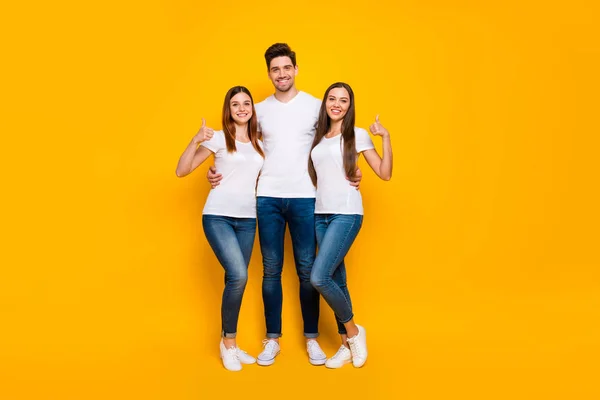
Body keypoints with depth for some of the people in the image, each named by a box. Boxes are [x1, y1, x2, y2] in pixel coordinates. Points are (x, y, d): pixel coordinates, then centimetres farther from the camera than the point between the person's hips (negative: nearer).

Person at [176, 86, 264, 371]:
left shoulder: (260, 145, 13)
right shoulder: (218, 138, -2)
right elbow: (182, 171, -7)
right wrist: (196, 140, -20)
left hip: (247, 220, 5)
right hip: (218, 217, -5)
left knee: (235, 280, 6)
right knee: (238, 276, -18)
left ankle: (228, 342, 22)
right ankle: (228, 341, 2)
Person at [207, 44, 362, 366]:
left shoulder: (316, 106, 5)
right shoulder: (260, 110, 10)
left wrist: (352, 172, -9)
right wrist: (217, 170, 0)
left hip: (305, 197, -1)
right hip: (268, 197, 2)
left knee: (307, 269, 3)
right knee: (271, 270, 6)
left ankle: (312, 339, 16)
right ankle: (272, 340, 17)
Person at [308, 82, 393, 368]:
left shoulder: (358, 135, 1)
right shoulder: (318, 138, 15)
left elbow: (385, 174, -4)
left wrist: (386, 138, -14)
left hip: (347, 214, -5)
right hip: (320, 214, 6)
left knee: (319, 277, -16)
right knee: (336, 279, 7)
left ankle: (354, 331, 6)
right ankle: (347, 344, 19)